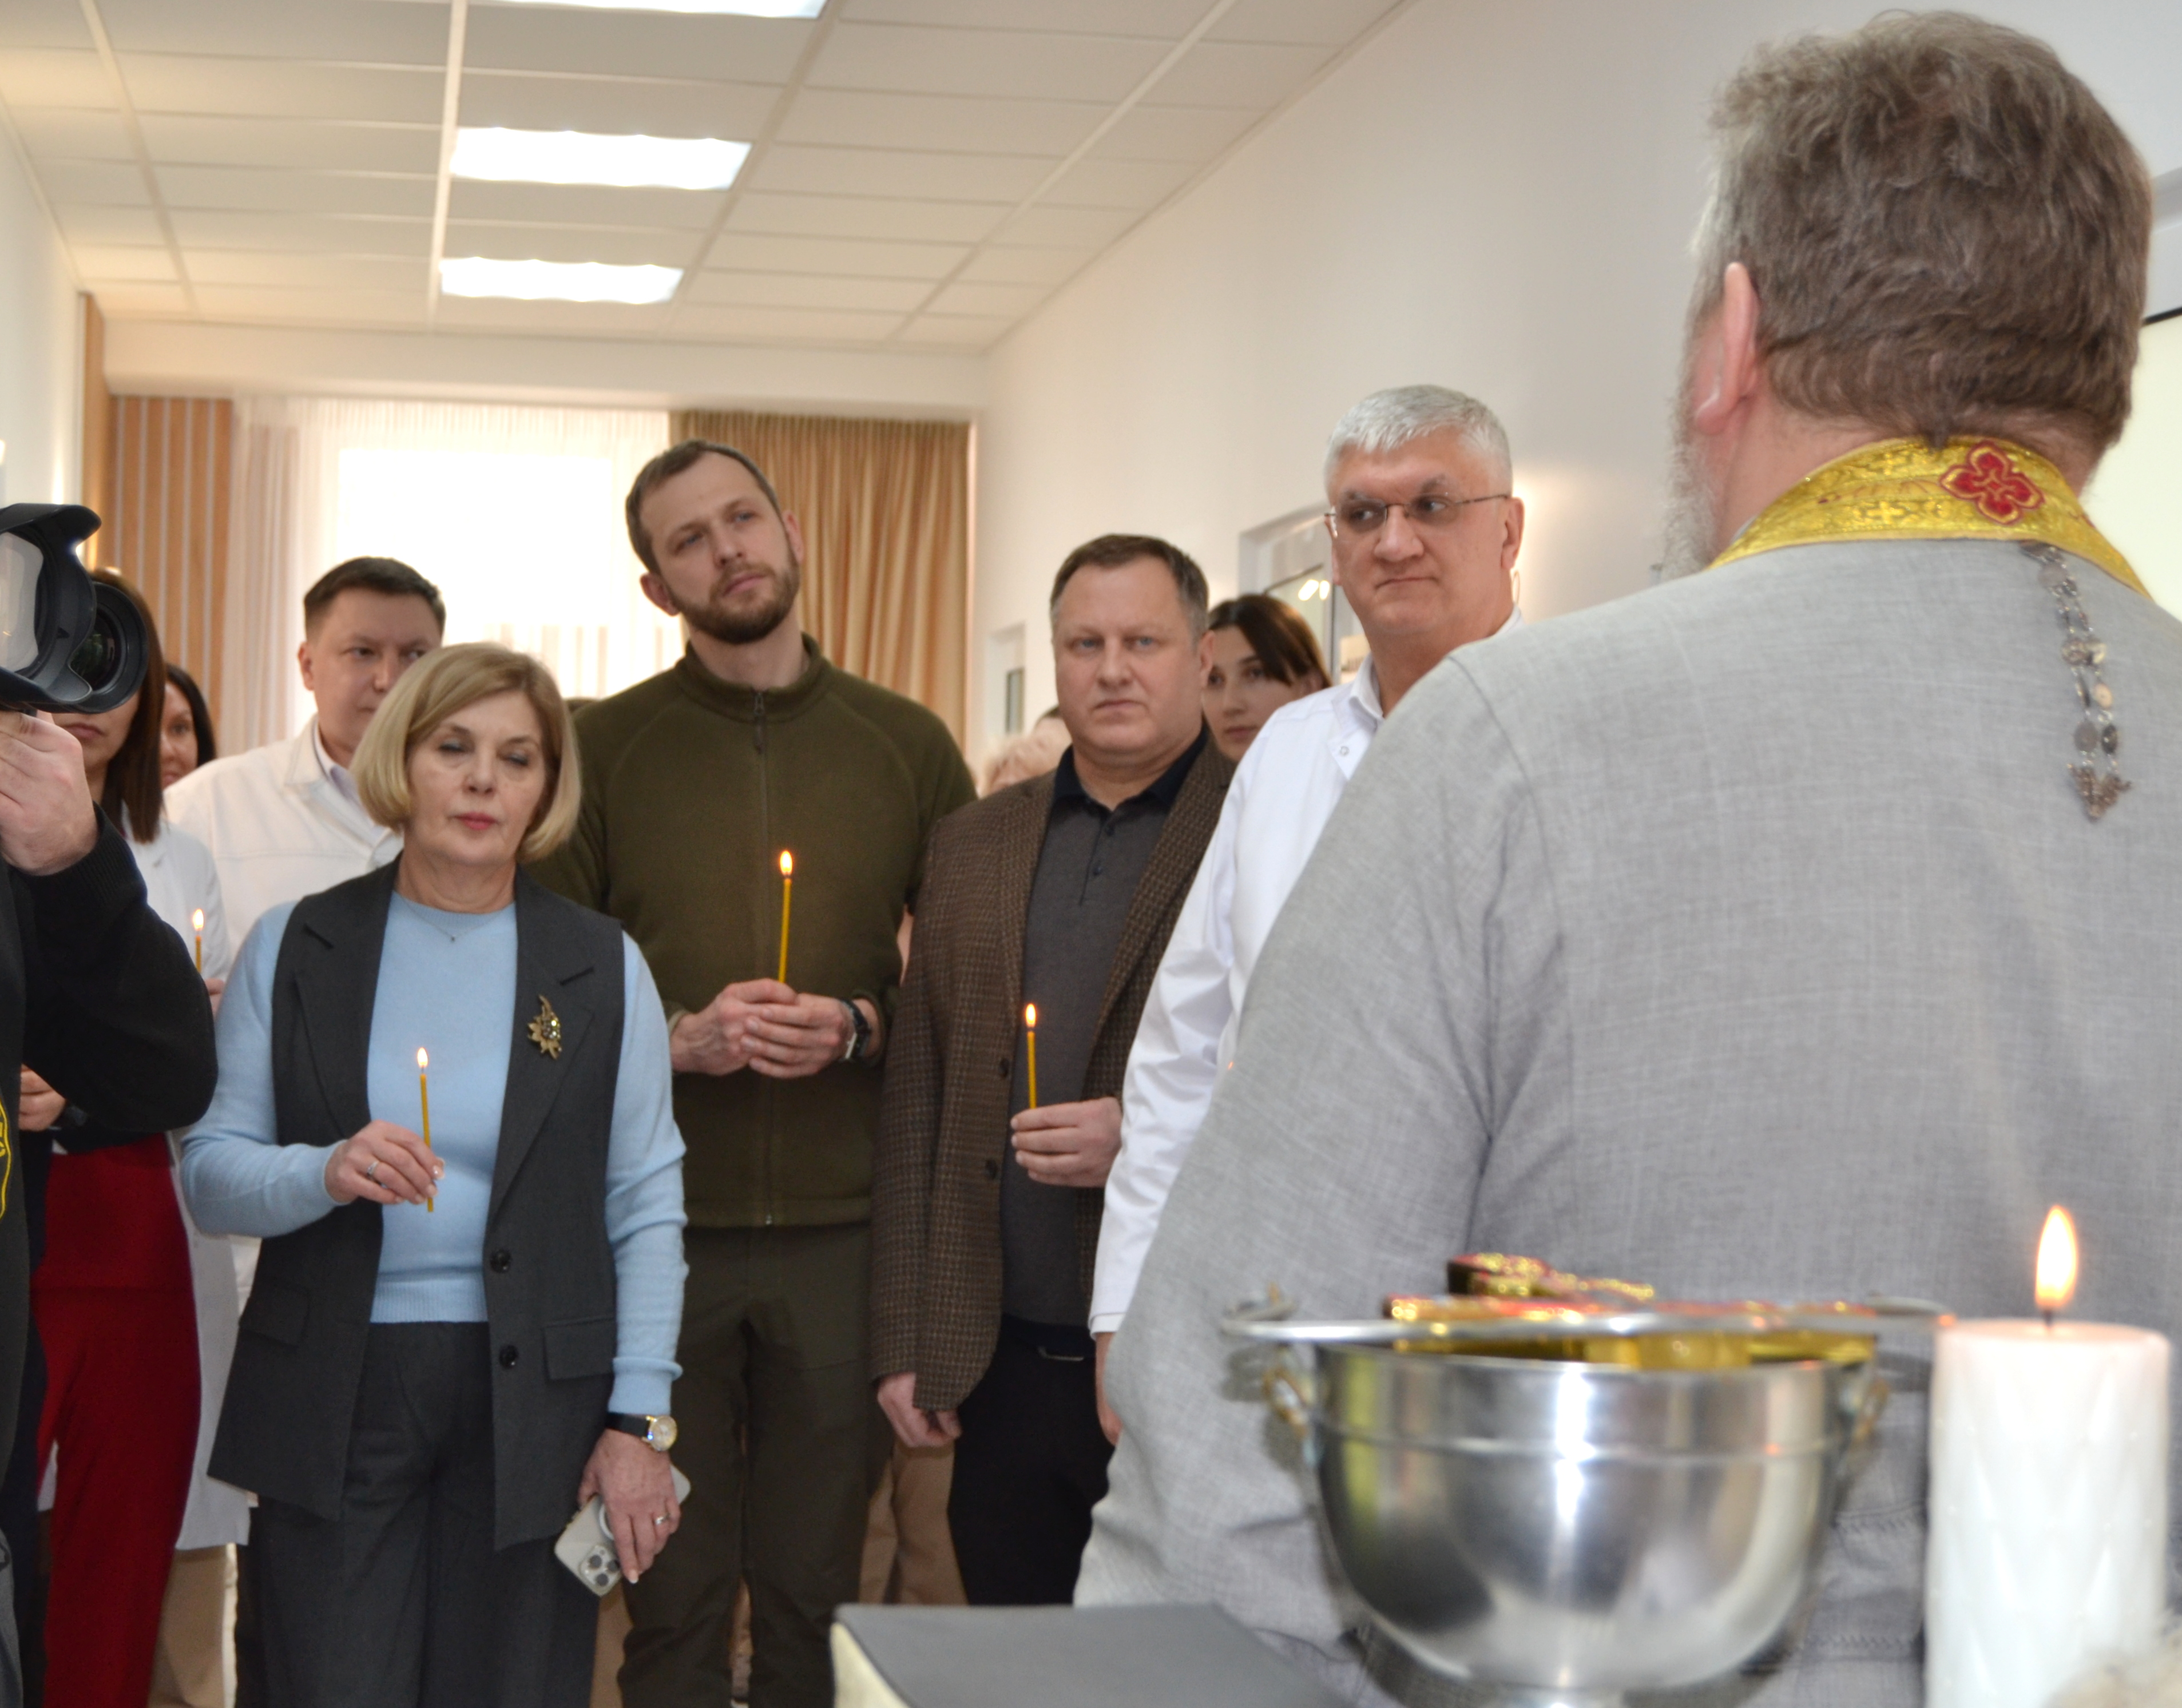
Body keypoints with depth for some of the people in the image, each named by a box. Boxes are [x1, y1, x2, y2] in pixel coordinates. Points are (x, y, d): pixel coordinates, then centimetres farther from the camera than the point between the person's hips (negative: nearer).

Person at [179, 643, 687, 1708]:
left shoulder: (603, 969, 5)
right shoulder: (293, 948, 6)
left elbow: (646, 1207, 2)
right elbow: (209, 1174, 4)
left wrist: (639, 1420, -4)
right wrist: (325, 1173, -17)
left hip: (536, 1399, 0)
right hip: (330, 1396, 0)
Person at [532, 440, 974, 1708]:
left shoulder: (909, 745, 7)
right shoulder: (603, 747, 4)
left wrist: (859, 1025, -9)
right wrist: (679, 1035, -13)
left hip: (844, 1226, 1)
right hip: (657, 1222, -1)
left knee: (817, 1590, 8)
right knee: (671, 1590, 6)